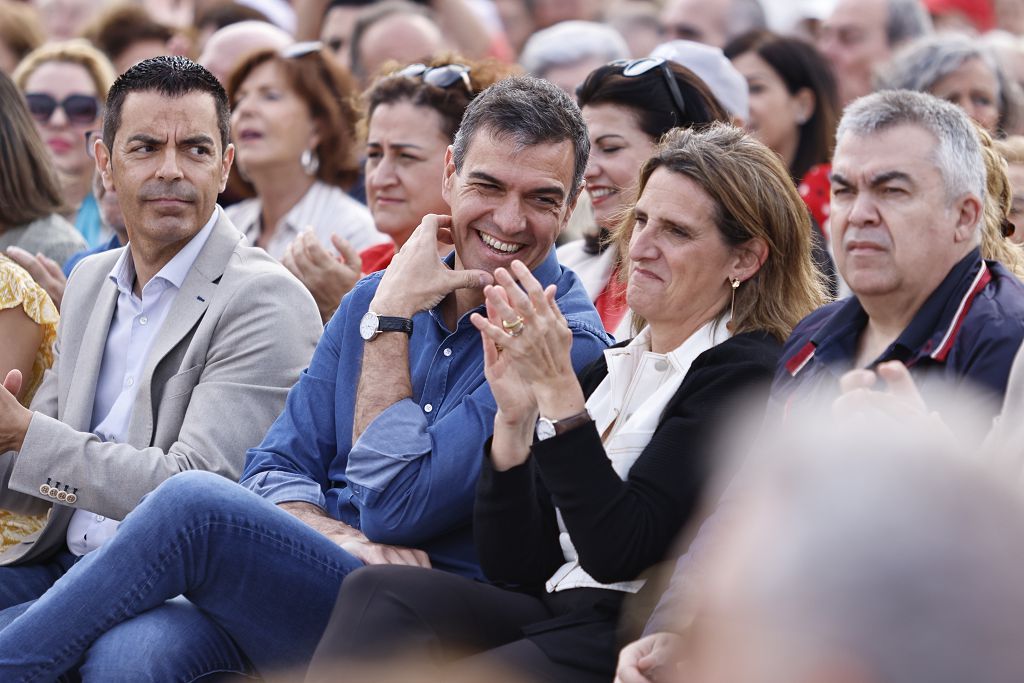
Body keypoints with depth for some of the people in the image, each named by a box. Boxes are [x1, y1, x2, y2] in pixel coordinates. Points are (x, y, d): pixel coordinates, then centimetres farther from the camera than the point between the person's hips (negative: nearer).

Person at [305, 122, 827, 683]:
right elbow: (512, 563, 11)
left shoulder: (743, 373, -5)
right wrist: (514, 418, -3)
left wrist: (558, 392, -17)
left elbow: (616, 551, -15)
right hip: (555, 613, 7)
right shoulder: (610, 368, 18)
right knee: (378, 592, -19)